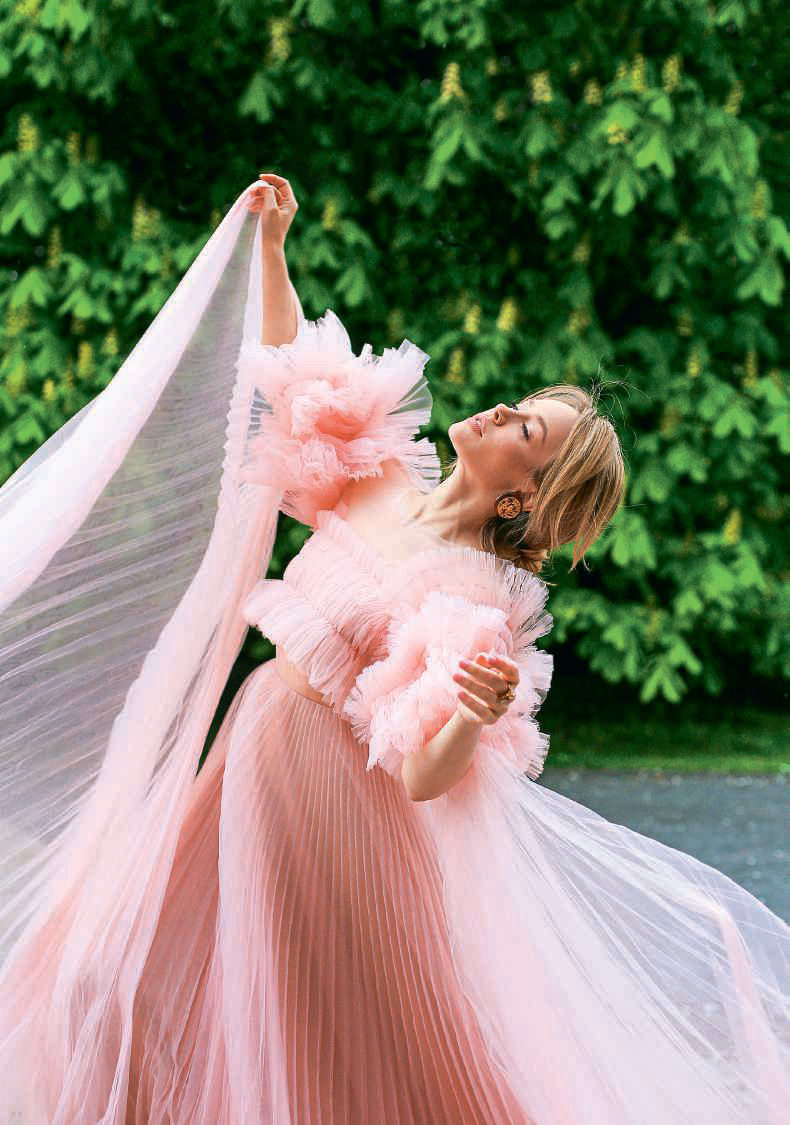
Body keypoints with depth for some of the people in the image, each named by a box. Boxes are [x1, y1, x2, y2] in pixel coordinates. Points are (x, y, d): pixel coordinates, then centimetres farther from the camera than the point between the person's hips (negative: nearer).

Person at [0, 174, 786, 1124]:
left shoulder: (479, 598, -19)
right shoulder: (379, 480, 0)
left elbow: (424, 778, -26)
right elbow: (292, 370, 14)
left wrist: (476, 719, -45)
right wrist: (271, 248, 6)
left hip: (329, 794, -7)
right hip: (256, 752, 8)